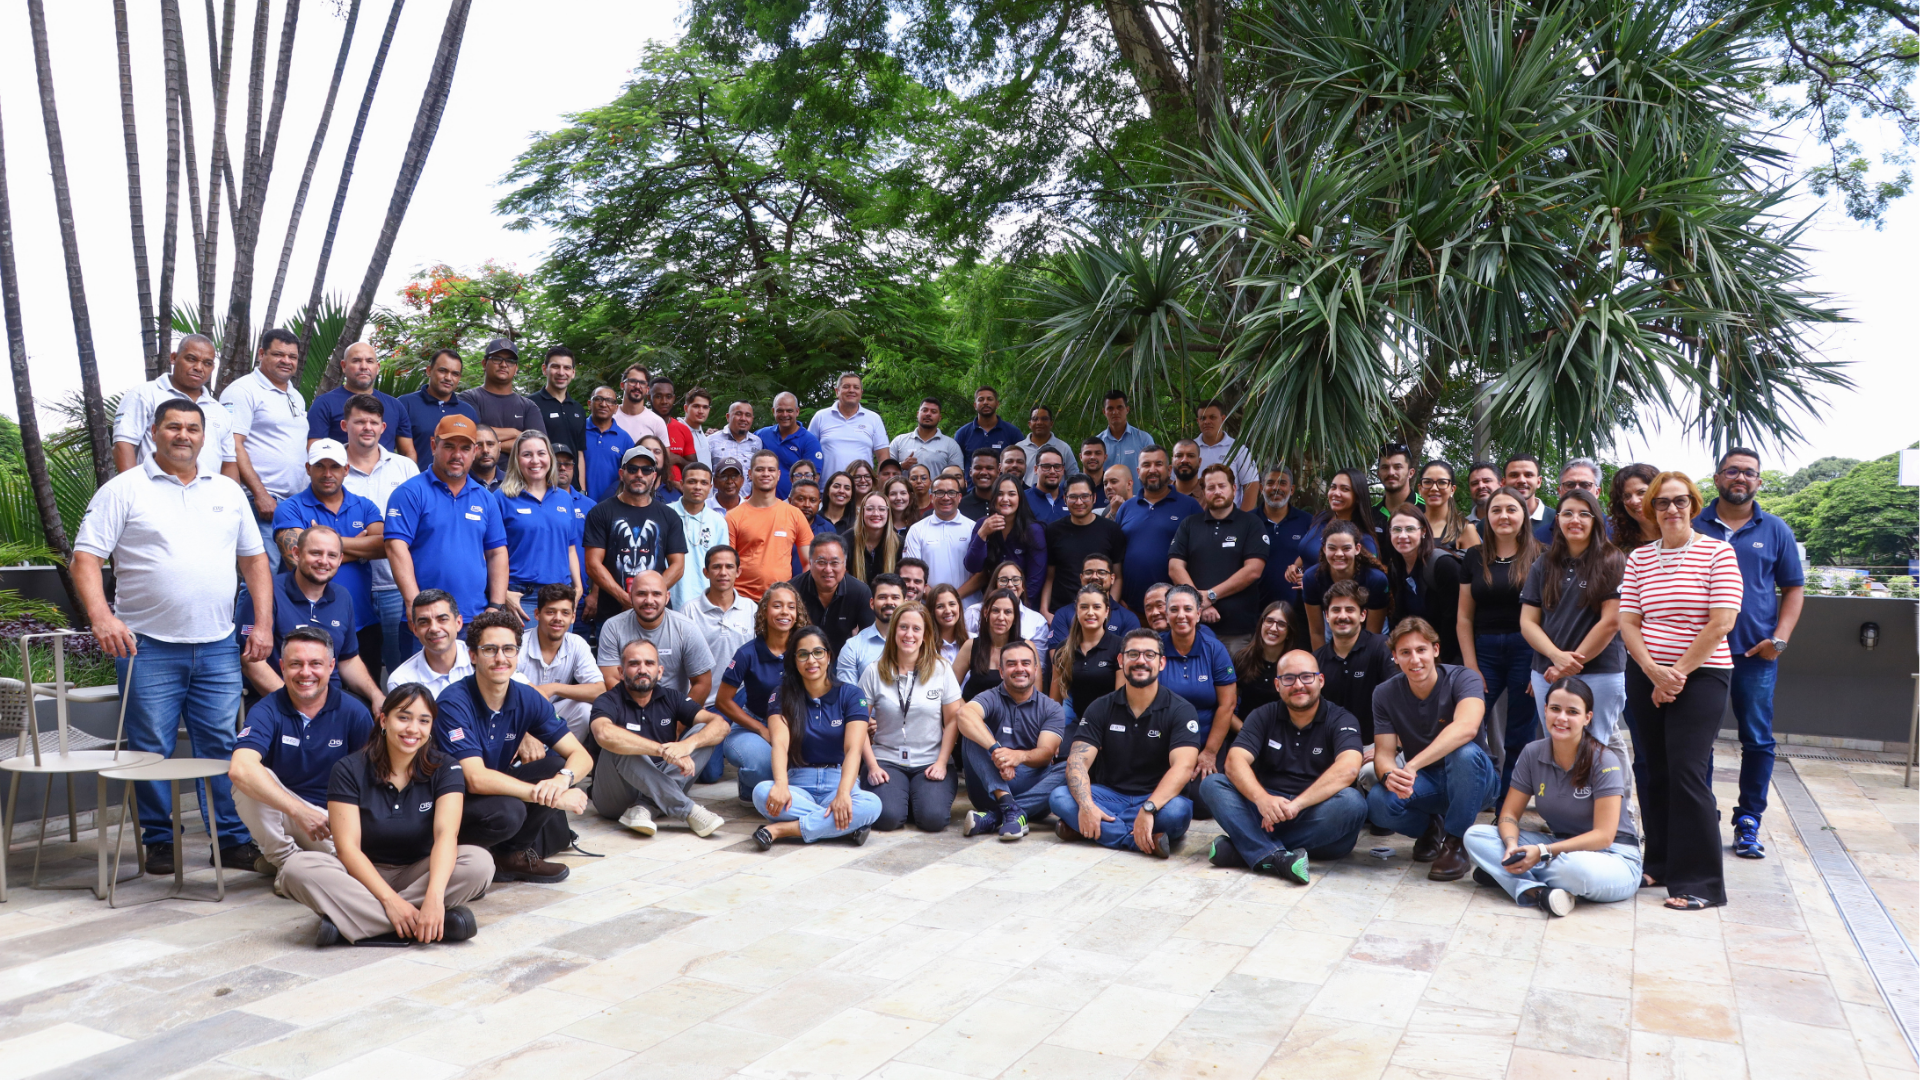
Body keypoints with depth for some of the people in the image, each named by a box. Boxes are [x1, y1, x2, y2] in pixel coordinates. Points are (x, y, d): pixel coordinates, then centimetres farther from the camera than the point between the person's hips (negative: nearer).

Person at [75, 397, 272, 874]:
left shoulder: (227, 490, 13)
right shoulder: (123, 490, 1)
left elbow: (254, 558, 16)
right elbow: (86, 557, -5)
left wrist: (264, 624, 7)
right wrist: (101, 616, -20)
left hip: (219, 647, 3)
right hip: (148, 647, -3)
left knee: (225, 748, 4)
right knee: (152, 751, 3)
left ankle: (235, 839, 11)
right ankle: (159, 842, 16)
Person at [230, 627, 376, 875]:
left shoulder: (354, 712, -6)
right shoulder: (266, 712, -9)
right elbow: (240, 769, -28)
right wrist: (299, 811, -35)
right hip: (280, 813, -1)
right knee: (247, 782, -29)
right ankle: (283, 857, -7)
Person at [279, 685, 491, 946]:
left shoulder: (445, 771, -7)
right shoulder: (349, 770, -8)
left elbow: (446, 833, -22)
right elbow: (347, 846, -15)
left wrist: (434, 896, -40)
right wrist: (389, 899, -29)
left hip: (419, 874, 0)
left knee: (480, 862, -28)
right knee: (298, 867, -29)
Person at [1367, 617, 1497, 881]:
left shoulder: (1461, 679, -18)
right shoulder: (1385, 694, -6)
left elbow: (1466, 728, -38)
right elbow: (1384, 753, -11)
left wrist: (1411, 766, -48)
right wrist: (1390, 775, -37)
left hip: (1473, 780, -2)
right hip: (1423, 784, 3)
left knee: (1465, 752, -37)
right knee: (1378, 803, -29)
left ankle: (1455, 843, -17)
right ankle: (1432, 827, 5)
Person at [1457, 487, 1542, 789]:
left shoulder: (1540, 557, 0)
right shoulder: (1475, 557, 8)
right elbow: (1464, 616, 7)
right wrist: (1471, 667, -1)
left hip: (1528, 651, -2)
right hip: (1484, 650, 2)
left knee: (1520, 738, 4)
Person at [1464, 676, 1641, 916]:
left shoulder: (1605, 762, -16)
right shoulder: (1532, 754, -3)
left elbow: (1603, 835, -19)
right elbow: (1509, 814, 0)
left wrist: (1543, 852, -28)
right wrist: (1512, 846, -24)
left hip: (1612, 855, -5)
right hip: (1559, 847, 5)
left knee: (1578, 868, -42)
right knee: (1475, 836, -13)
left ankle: (1504, 874, -18)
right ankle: (1534, 891, -33)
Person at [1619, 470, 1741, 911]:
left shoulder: (1717, 553, -5)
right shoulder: (1639, 558, 7)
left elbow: (1722, 622, -12)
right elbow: (1628, 622, 3)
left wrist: (1678, 674, -12)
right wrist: (1654, 673, -11)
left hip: (1701, 677, -4)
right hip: (1645, 677, 5)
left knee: (1687, 774, -9)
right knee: (1654, 773, 9)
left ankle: (1700, 882, -2)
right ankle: (1661, 863, 21)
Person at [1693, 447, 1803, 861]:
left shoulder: (1775, 531, 7)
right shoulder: (1693, 526, 4)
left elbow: (1793, 589, 9)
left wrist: (1780, 638, -4)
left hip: (1756, 656, 1)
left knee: (1758, 741, 3)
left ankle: (1748, 822, 14)